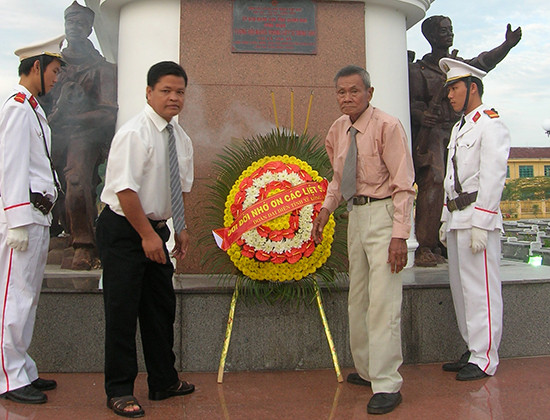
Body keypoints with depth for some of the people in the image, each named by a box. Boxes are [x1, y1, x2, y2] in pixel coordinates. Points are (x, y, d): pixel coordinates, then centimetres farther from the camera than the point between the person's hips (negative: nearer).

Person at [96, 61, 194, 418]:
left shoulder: (181, 137, 8)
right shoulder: (134, 133, -17)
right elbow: (125, 190, -22)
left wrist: (180, 229, 8)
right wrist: (147, 235, -21)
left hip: (156, 228, 8)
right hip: (123, 230, -8)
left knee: (162, 307, 14)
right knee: (123, 311, -2)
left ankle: (164, 382, 28)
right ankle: (119, 391, 13)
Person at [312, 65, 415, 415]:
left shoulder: (387, 126, -14)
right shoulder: (337, 131, 8)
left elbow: (404, 184, -15)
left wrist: (400, 234, -21)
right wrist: (326, 210, 8)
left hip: (383, 212, -8)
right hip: (356, 213, 8)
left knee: (383, 300, -9)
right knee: (358, 298, 14)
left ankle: (387, 385, 0)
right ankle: (366, 369, 31)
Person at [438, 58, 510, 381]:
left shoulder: (491, 124, -7)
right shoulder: (459, 127, 21)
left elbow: (492, 179, -15)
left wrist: (480, 224, -19)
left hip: (478, 219, -9)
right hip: (458, 219, 9)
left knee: (480, 290, -5)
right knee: (461, 289, 12)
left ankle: (485, 359, 4)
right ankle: (473, 351, 22)